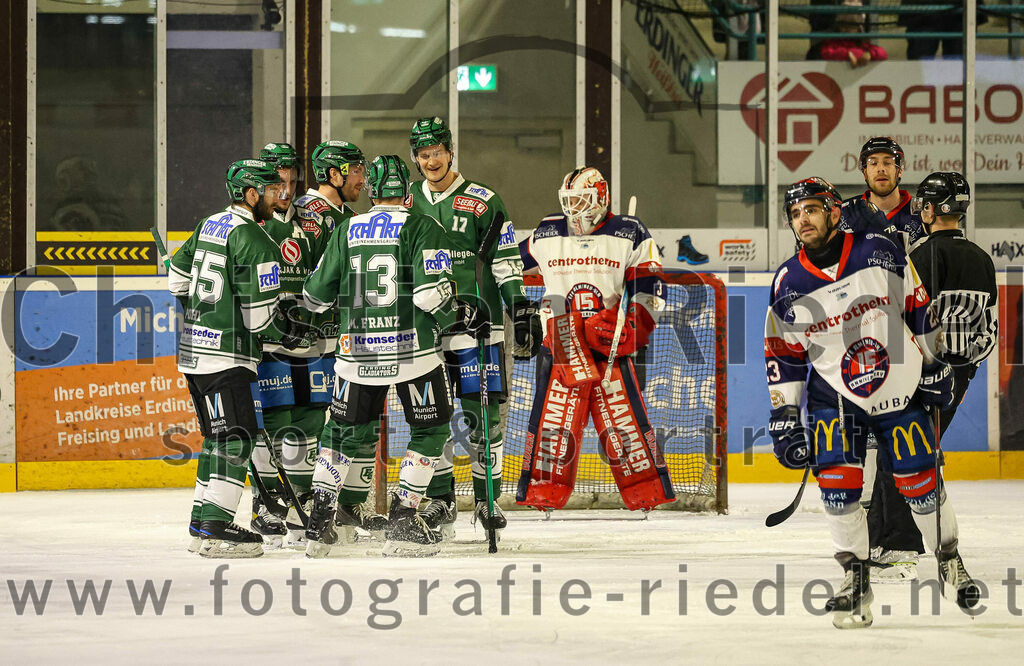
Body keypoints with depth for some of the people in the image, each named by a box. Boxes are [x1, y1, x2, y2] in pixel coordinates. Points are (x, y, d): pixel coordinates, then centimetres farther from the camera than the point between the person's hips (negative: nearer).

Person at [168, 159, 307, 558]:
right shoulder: (254, 241, -16)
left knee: (219, 436, 16)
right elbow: (259, 312, -18)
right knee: (237, 437, -10)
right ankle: (216, 529, -16)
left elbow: (178, 276, 22)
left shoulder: (210, 225, 12)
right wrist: (290, 333, 0)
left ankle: (202, 524, 18)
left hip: (195, 346, 10)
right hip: (226, 356, -10)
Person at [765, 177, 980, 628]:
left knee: (920, 484, 1)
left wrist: (933, 365, 4)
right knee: (836, 484, -14)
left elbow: (919, 310, 1)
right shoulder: (788, 286, -6)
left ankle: (949, 560, 24)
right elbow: (783, 357, 2)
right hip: (833, 394, 1)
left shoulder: (881, 253, -11)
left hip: (900, 388, -1)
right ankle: (855, 578, -1)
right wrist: (784, 416, 0)